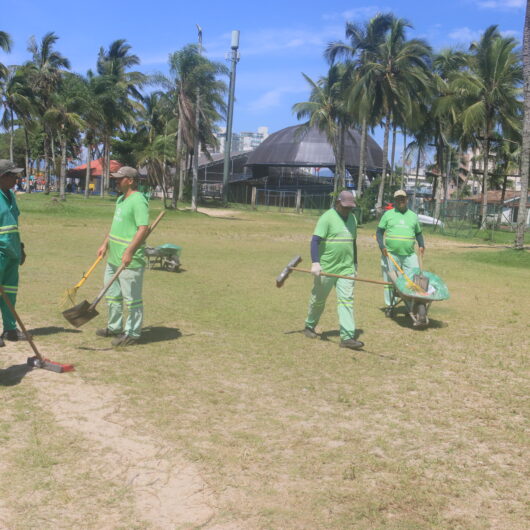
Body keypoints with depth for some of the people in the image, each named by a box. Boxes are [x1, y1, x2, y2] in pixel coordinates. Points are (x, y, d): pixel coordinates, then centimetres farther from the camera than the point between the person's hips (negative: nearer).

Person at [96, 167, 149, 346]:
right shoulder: (121, 199, 15)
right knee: (112, 295, 21)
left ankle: (132, 334, 10)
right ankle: (115, 327, 35)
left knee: (132, 299, 0)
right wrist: (105, 244, 21)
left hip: (129, 261, -11)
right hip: (114, 258, 11)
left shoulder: (138, 200, -16)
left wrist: (129, 252, -28)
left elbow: (143, 228, -24)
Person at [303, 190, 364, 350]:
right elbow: (315, 240, -17)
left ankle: (347, 337, -9)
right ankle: (309, 326, 32)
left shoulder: (352, 218, 12)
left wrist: (355, 263, 23)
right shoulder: (327, 217, -9)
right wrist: (315, 262, -28)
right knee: (318, 299, 10)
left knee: (346, 300, -5)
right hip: (326, 268, -5)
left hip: (346, 268, 5)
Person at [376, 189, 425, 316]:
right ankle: (389, 306, 12)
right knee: (389, 280, 3)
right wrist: (382, 246, -10)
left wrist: (421, 245, 3)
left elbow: (418, 233, 22)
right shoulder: (388, 214, 7)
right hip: (390, 254, -1)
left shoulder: (413, 216, 15)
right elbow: (379, 232, 6)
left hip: (409, 255, 2)